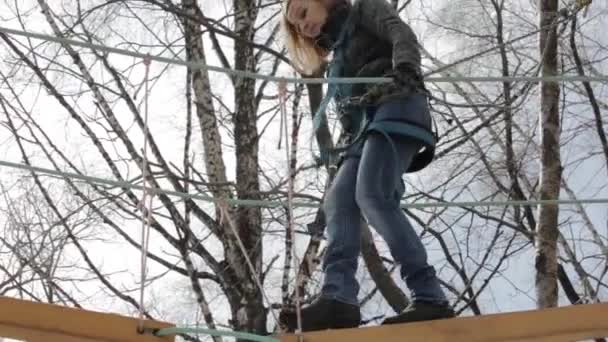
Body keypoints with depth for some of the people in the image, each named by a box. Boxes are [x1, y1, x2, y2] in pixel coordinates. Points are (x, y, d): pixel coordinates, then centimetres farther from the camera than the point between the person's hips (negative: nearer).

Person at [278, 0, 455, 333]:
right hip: (367, 125, 8)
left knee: (371, 196, -26)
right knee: (338, 203, -13)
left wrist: (406, 68, -26)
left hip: (396, 108, -8)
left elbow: (402, 35, -4)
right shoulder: (338, 55, 35)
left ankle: (430, 297, -31)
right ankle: (337, 297, -32)